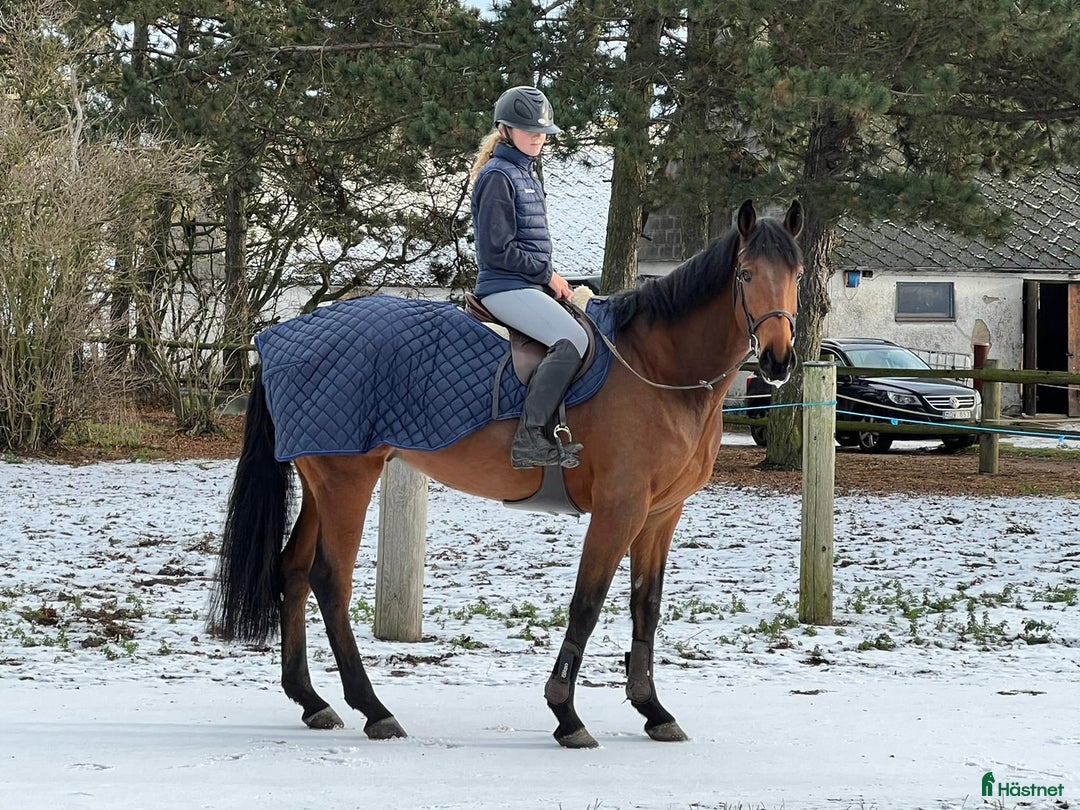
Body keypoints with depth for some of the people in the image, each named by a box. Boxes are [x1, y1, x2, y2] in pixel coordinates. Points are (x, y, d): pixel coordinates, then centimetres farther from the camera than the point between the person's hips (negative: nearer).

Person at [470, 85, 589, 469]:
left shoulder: (527, 174, 20)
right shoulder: (498, 176, -10)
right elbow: (498, 250, -17)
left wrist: (550, 279, 10)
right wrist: (547, 275, -12)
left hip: (531, 284, 10)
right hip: (505, 288, -10)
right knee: (573, 340, -28)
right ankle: (530, 438, -30)